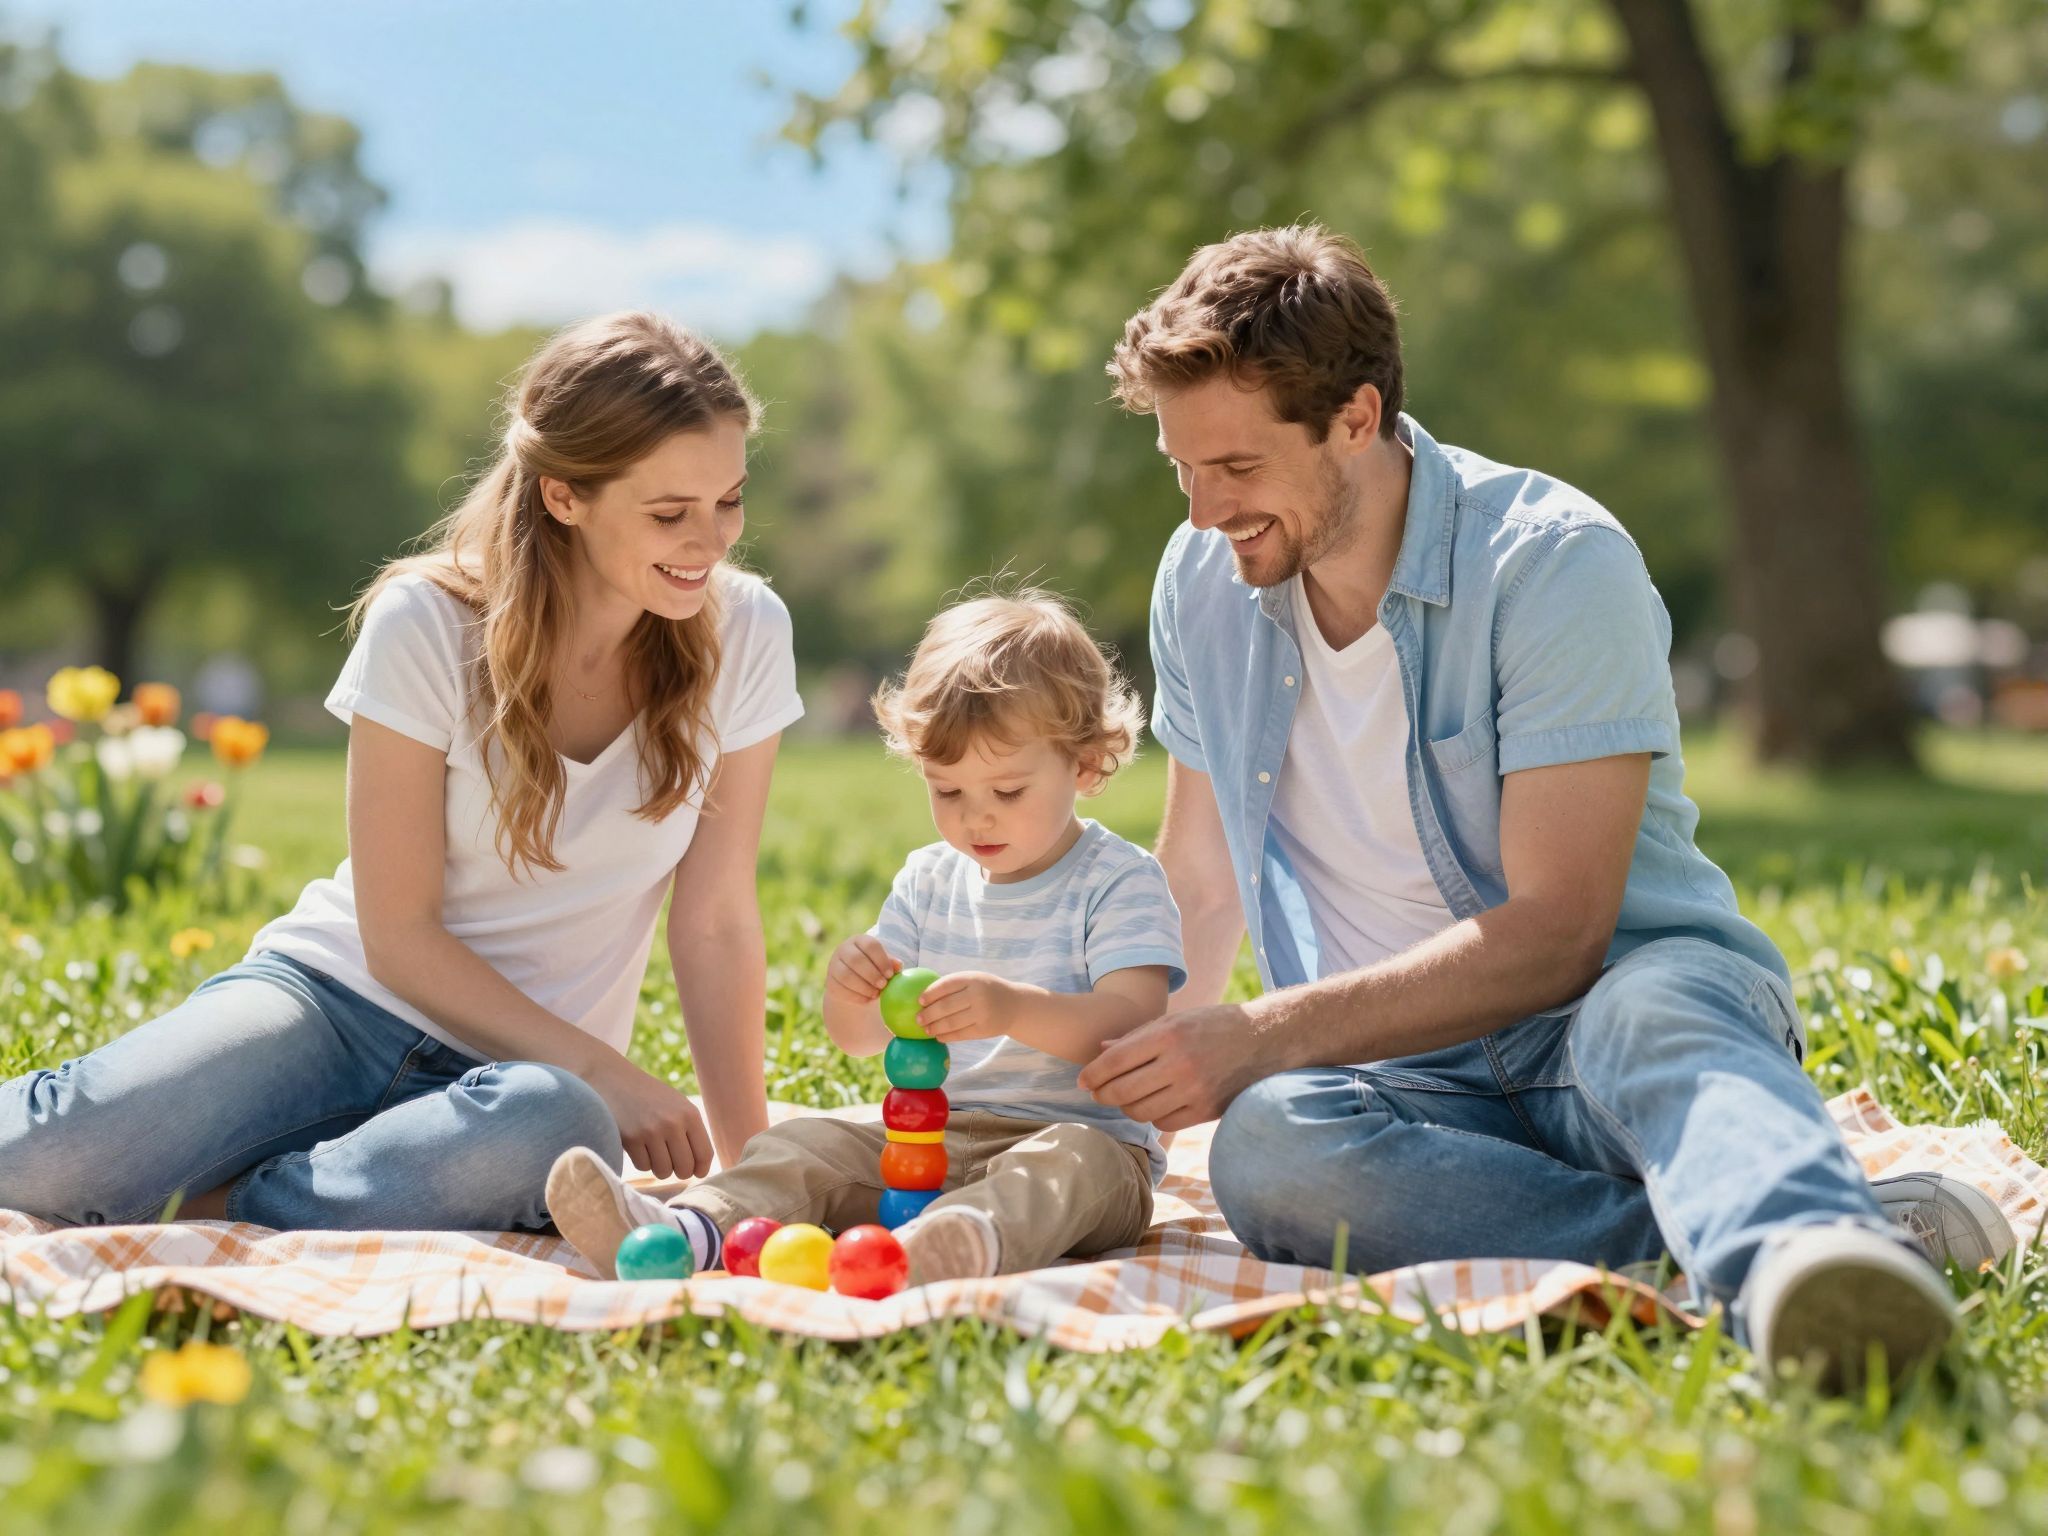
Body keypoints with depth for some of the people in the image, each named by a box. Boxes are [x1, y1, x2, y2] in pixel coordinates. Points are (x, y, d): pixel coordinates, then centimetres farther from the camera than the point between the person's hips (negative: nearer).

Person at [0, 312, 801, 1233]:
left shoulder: (743, 636, -5)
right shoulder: (428, 627, -12)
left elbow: (715, 922, -2)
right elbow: (400, 937, -10)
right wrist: (601, 1068, -15)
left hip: (516, 1067, 3)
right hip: (341, 994, -2)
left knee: (557, 1129, -38)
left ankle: (198, 1206, -17)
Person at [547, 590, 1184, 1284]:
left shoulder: (1121, 881, -5)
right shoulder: (928, 880, 13)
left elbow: (1133, 1022, -22)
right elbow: (862, 1038, 12)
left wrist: (1014, 1009, -40)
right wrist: (850, 989, -14)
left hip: (1084, 1137, -5)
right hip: (930, 1138, 6)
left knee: (1081, 1161, -37)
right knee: (804, 1143, -14)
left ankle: (973, 1241, -68)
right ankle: (685, 1230, -42)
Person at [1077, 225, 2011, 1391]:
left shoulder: (1557, 562, -13)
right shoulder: (1203, 581, 7)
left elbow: (1555, 935, -19)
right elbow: (1200, 885, 19)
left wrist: (1266, 1034, -23)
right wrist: (1129, 1079, 9)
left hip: (1637, 991, -3)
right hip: (1418, 1072, 4)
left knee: (1644, 1014, -41)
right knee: (1264, 1146, -33)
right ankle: (1748, 1226, -38)